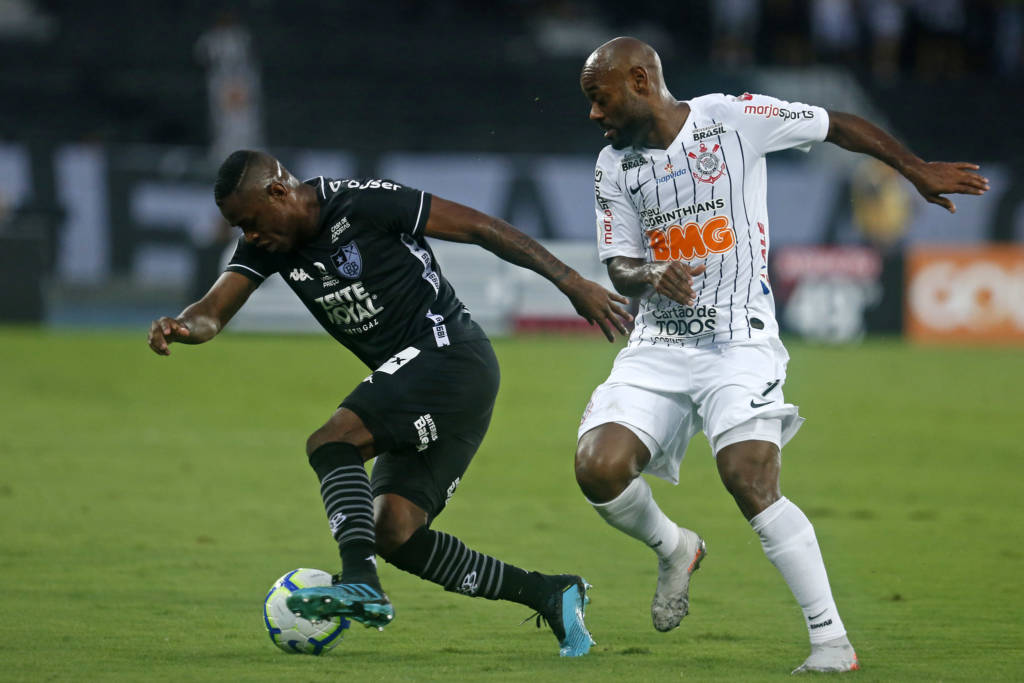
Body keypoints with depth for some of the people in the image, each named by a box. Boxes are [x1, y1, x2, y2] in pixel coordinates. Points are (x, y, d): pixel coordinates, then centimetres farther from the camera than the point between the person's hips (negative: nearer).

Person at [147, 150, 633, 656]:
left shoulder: (364, 204, -13)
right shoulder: (267, 247, 9)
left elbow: (480, 227, -10)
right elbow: (214, 311, -3)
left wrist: (571, 282, -11)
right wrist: (179, 327, -28)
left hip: (449, 353, -9)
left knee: (330, 442, -24)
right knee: (393, 534, -2)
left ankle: (360, 583, -37)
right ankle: (549, 596, 5)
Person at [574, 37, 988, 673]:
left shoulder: (735, 118, -6)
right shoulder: (615, 165, 7)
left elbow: (838, 125, 5)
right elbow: (620, 267, 11)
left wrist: (917, 170, 6)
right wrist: (652, 275, -12)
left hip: (739, 344, -5)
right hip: (657, 348, 5)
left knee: (750, 480, -23)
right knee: (598, 468, -16)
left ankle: (833, 639, -15)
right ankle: (674, 549, 17)